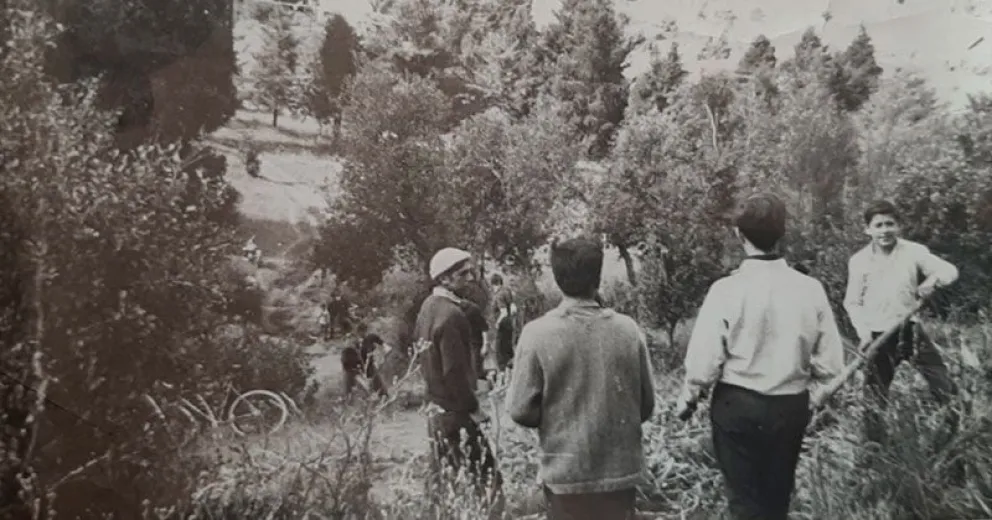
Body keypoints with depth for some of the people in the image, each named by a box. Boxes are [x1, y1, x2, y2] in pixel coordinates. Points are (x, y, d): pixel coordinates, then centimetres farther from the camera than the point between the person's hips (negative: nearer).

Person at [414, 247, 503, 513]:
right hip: (455, 410, -10)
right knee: (486, 479, -6)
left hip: (435, 404, 10)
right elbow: (454, 371, -23)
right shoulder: (451, 315, -21)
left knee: (442, 477, 19)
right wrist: (472, 406, -12)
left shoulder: (428, 306, 7)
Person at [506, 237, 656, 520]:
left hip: (566, 471, -2)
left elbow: (521, 409, -11)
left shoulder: (537, 333, -15)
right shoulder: (628, 329, -9)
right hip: (621, 468, 2)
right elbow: (647, 403, 0)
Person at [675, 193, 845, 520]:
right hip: (791, 408, 4)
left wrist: (687, 401, 3)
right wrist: (805, 392, 16)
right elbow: (830, 365, -4)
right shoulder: (811, 289, -8)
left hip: (737, 406, -3)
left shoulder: (727, 289, -16)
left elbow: (704, 362, -15)